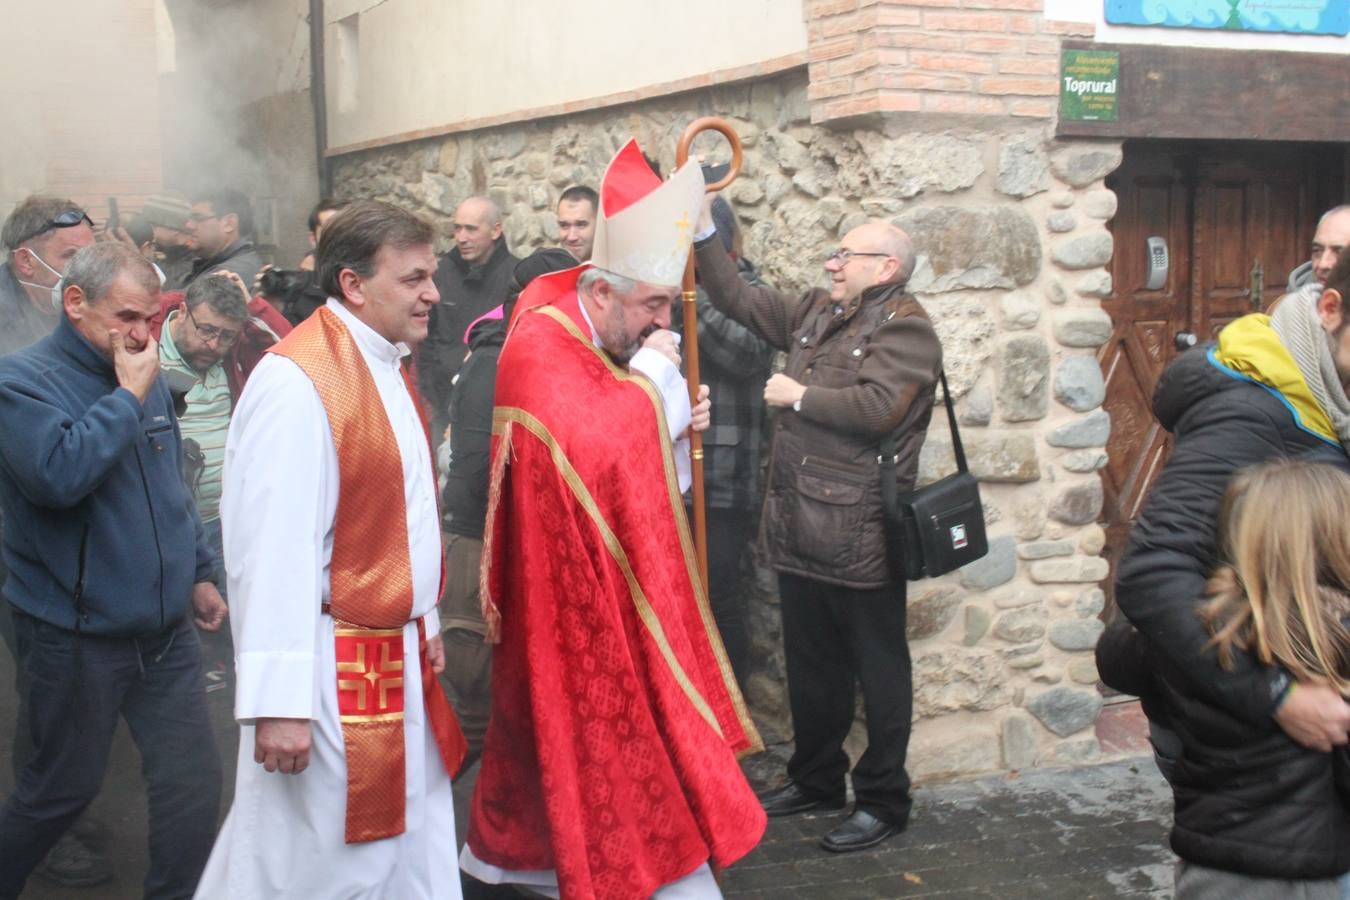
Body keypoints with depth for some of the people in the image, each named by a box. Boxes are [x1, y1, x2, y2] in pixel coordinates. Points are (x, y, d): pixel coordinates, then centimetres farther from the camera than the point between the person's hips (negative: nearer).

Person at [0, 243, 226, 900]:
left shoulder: (145, 377, 7)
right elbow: (58, 475, -31)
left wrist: (198, 572, 20)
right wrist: (127, 397, -22)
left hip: (165, 630, 6)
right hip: (76, 639, -6)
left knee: (193, 783, 5)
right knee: (62, 789, 9)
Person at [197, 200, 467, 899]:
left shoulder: (385, 365, 10)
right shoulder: (296, 381, -21)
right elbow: (273, 546, -24)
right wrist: (279, 702, -25)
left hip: (399, 658, 9)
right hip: (333, 669, -9)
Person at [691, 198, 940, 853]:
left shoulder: (904, 328, -10)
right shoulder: (815, 313, 14)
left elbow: (878, 407, -25)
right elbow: (737, 299, 21)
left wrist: (800, 396, -12)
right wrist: (703, 229, 13)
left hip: (860, 534, -8)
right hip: (801, 526, 8)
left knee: (877, 669, 4)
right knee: (810, 664, 19)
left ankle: (883, 800, 15)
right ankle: (817, 778, 34)